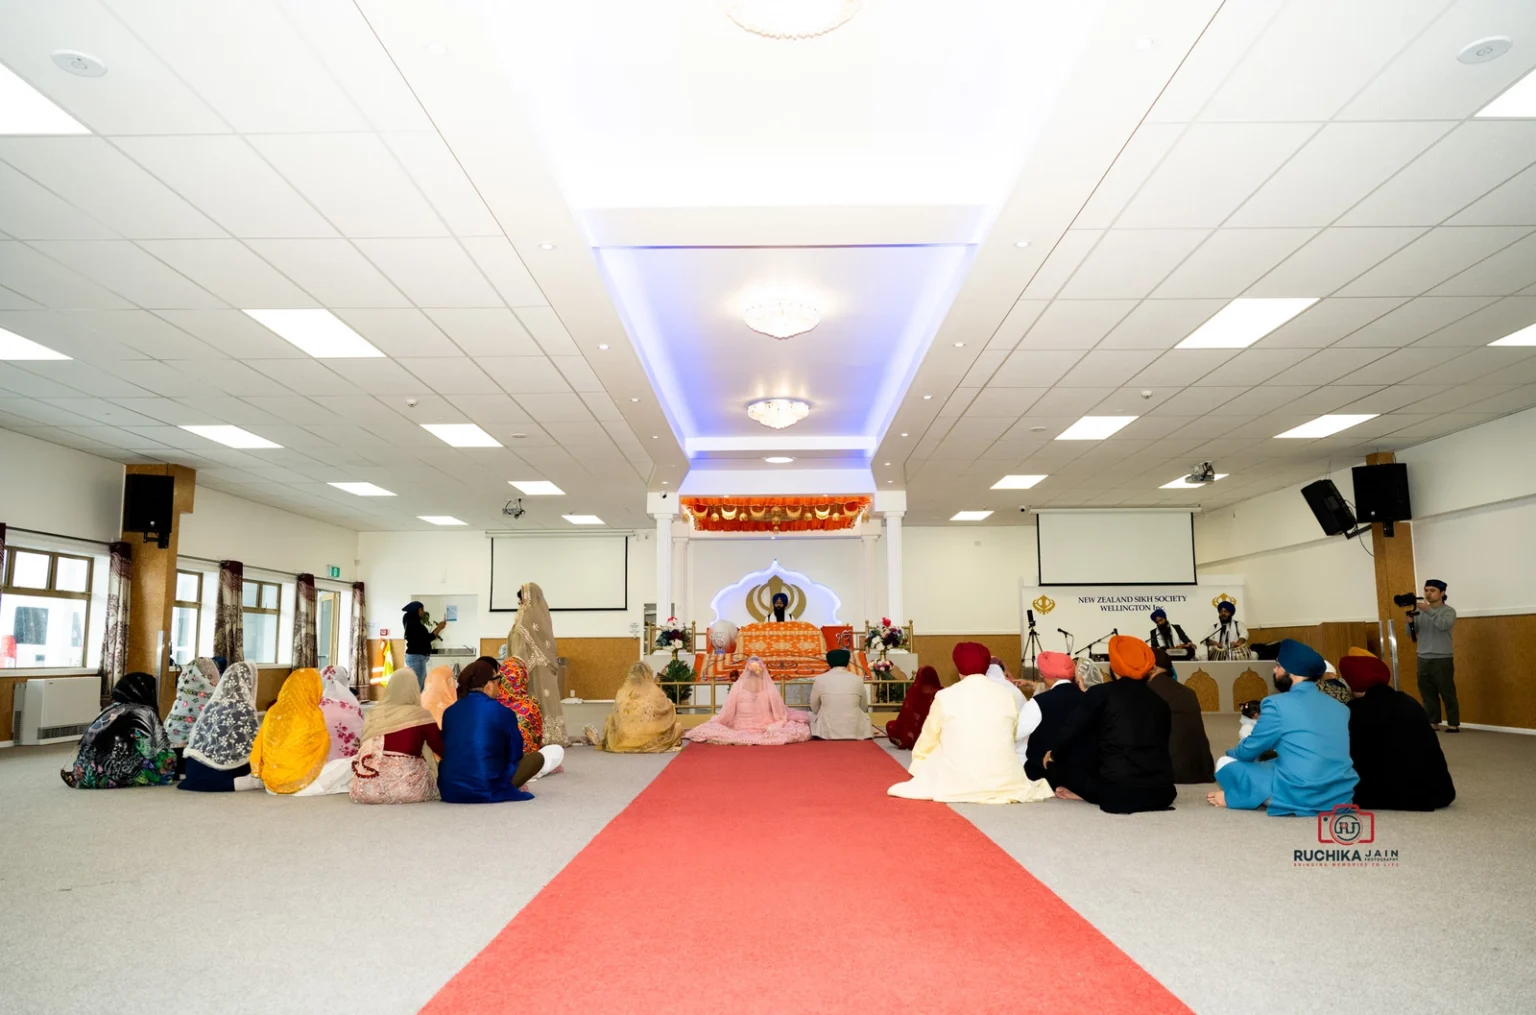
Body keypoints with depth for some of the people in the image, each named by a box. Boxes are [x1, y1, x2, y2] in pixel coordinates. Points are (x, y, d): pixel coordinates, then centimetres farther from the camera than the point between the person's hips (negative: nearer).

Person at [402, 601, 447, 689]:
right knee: (417, 688, -9)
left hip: (418, 658, 10)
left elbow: (425, 638, 14)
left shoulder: (414, 623, 15)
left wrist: (438, 628, 9)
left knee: (423, 687, 12)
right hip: (416, 658, -10)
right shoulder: (413, 623, -14)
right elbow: (426, 639, -17)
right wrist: (439, 628, -10)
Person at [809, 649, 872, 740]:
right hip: (854, 732, 1)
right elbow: (864, 708, 12)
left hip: (827, 733, -1)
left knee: (810, 715, 26)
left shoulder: (820, 680, -4)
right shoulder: (857, 679, -1)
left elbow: (814, 708, 8)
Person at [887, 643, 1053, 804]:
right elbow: (1010, 737, 16)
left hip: (956, 785, -1)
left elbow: (927, 741, 11)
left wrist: (916, 769, 29)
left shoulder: (945, 696, -1)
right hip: (1003, 783, 1)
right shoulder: (1006, 695, 5)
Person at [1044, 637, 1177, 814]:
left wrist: (1054, 752, 20)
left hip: (1118, 789, -3)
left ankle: (1109, 796, 1)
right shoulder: (1160, 702, 11)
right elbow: (1160, 746, 19)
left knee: (1077, 770, 25)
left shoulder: (1102, 693, -1)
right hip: (1161, 791, 3)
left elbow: (1072, 731, -1)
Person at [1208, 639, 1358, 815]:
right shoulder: (1339, 707, 9)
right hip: (1341, 797, 7)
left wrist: (1232, 753, 25)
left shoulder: (1277, 704, -10)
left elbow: (1249, 750, 2)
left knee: (1225, 763, 8)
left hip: (1299, 798, -7)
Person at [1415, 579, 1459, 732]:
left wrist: (1429, 610, -33)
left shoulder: (1448, 611, -2)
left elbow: (1443, 625, -23)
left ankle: (1453, 724, 3)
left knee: (1448, 694, -2)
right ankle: (1433, 723, 12)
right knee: (1427, 694, 6)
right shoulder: (1420, 611, 11)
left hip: (1442, 659, -4)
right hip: (1423, 659, 4)